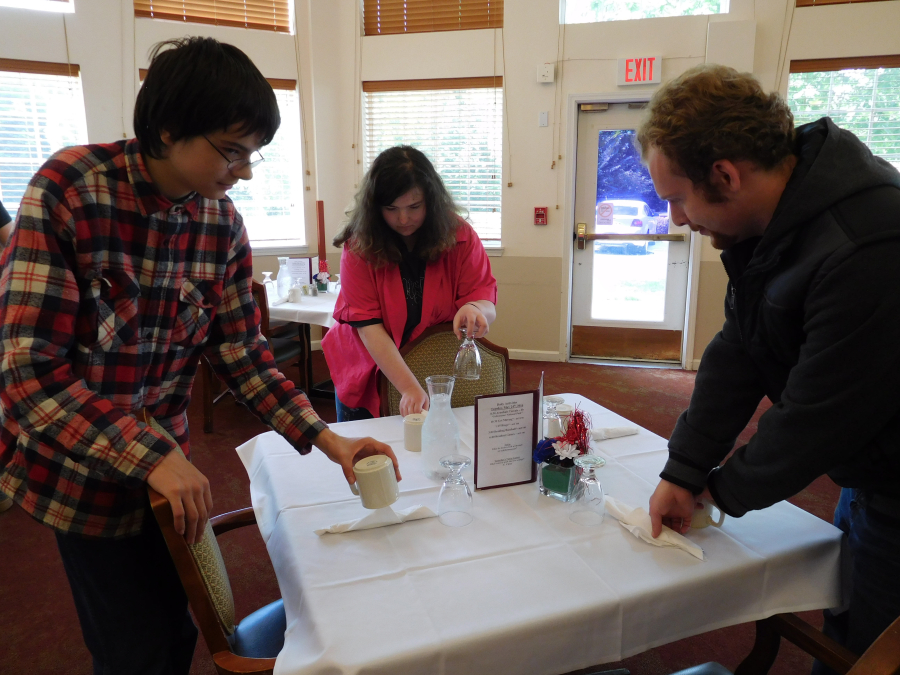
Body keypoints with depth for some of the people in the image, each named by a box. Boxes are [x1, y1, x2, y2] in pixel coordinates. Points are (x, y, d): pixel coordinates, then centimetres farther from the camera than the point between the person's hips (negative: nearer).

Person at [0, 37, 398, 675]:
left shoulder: (223, 225, -7)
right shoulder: (68, 189, -21)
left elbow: (243, 356, -4)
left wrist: (328, 441, -12)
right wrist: (154, 458, -27)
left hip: (162, 463, 4)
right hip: (76, 471, -4)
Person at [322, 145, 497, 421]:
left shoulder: (460, 236, -11)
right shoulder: (360, 245, -16)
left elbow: (488, 304, -14)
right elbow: (367, 325, -22)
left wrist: (474, 308, -39)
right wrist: (410, 389, -32)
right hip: (368, 378, 0)